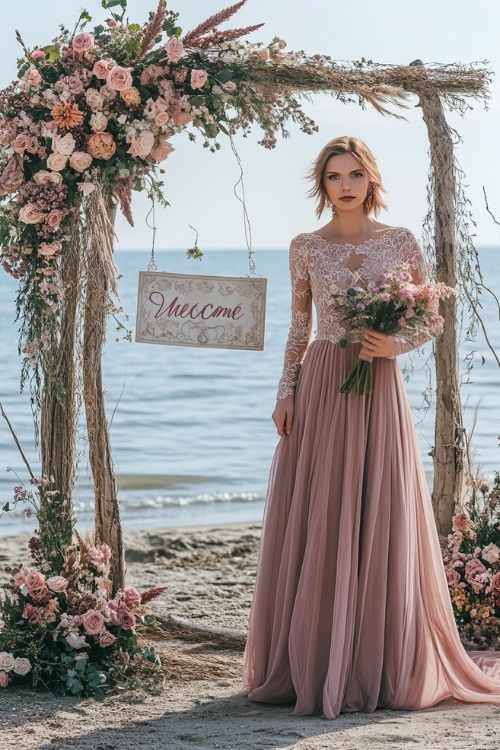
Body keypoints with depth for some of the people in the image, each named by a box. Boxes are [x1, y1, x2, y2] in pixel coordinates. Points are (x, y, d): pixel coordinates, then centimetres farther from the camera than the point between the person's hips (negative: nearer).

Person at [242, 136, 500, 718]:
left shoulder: (401, 243, 4)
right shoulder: (305, 248, 7)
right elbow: (298, 328, 11)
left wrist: (394, 345, -10)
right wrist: (285, 392, 1)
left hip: (378, 391, -1)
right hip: (319, 389, 1)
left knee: (380, 526, -1)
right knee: (313, 528, -1)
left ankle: (379, 668, 7)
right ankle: (312, 664, 7)